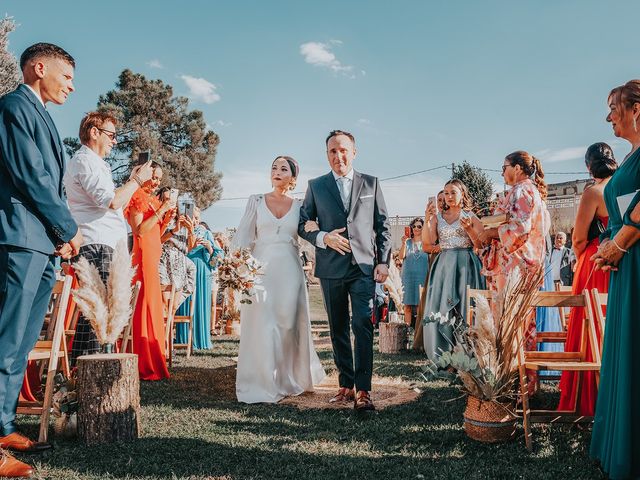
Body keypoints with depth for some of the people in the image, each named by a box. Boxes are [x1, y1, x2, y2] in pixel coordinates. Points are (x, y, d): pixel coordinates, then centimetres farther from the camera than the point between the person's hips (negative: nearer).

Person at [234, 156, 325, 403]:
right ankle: (262, 383, 10)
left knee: (288, 325, 6)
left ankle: (288, 379, 24)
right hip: (260, 269, -1)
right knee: (261, 325, -2)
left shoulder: (299, 206, 8)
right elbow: (243, 237, 1)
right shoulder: (256, 201, 7)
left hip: (289, 271, 1)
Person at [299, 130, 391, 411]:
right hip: (331, 268, 2)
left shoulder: (371, 184, 9)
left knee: (363, 325, -12)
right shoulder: (316, 186, 9)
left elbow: (383, 226, 8)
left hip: (364, 266, -1)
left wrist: (384, 261, 0)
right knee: (338, 330, 8)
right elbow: (303, 224, 9)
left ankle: (363, 391, -9)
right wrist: (323, 237, -10)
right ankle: (346, 386, 19)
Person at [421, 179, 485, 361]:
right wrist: (427, 220, -8)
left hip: (465, 266, -3)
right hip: (443, 266, 3)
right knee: (439, 308, -3)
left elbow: (481, 244, 0)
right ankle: (443, 357, 6)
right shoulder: (438, 217, 13)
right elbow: (428, 241, 2)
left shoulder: (471, 217, 5)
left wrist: (469, 229, -15)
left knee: (463, 309, -6)